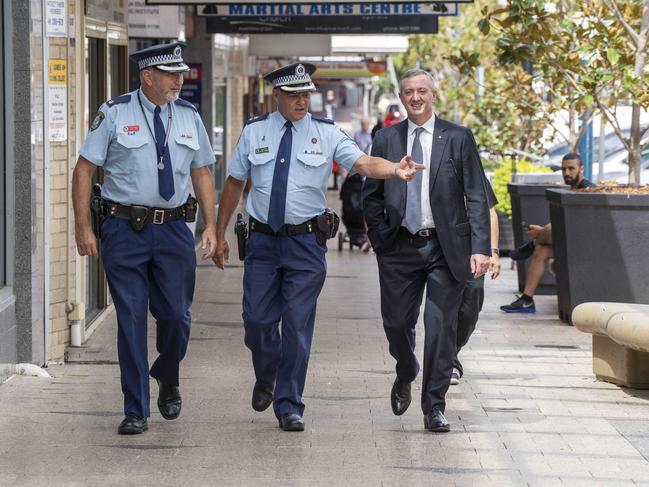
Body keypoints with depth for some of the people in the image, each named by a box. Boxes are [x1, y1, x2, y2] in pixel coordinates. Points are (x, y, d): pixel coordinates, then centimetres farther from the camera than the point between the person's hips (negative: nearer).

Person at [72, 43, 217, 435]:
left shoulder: (189, 116, 9)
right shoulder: (114, 114, -3)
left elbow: (202, 173, 14)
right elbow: (84, 170, -2)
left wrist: (211, 225, 5)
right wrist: (83, 227, -7)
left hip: (173, 229, 3)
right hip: (125, 228, -3)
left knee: (176, 315, 3)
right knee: (131, 320, -2)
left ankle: (168, 381, 34)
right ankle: (136, 411, 7)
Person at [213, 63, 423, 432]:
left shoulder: (327, 134, 0)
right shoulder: (254, 132, 5)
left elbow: (363, 162, -14)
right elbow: (234, 183, 11)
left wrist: (395, 169, -35)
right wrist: (220, 234, 10)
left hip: (306, 241, -1)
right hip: (263, 239, 2)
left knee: (298, 325, -2)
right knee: (258, 319, 2)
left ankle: (289, 406, 8)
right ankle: (266, 378, 33)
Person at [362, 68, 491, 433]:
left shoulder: (458, 138, 1)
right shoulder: (386, 140, 8)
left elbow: (477, 197, -1)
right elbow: (372, 195, 12)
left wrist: (480, 248, -8)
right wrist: (380, 239, 1)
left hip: (445, 248, -2)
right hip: (399, 248, 2)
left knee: (441, 328, -3)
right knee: (397, 323, 5)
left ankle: (435, 407, 7)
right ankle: (406, 375, 37)